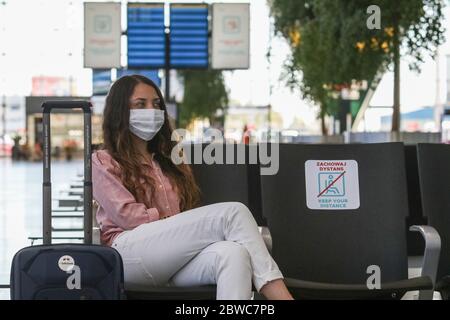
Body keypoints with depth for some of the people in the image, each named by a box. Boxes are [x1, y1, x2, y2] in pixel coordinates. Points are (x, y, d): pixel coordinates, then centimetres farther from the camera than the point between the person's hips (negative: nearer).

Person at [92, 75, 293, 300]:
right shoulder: (102, 162, 16)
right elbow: (126, 214, -1)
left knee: (233, 254, -34)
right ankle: (280, 295, -33)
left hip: (175, 259, 5)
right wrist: (174, 219, -8)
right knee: (232, 212, -25)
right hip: (129, 252, -5)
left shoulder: (171, 161, 33)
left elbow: (189, 214, 21)